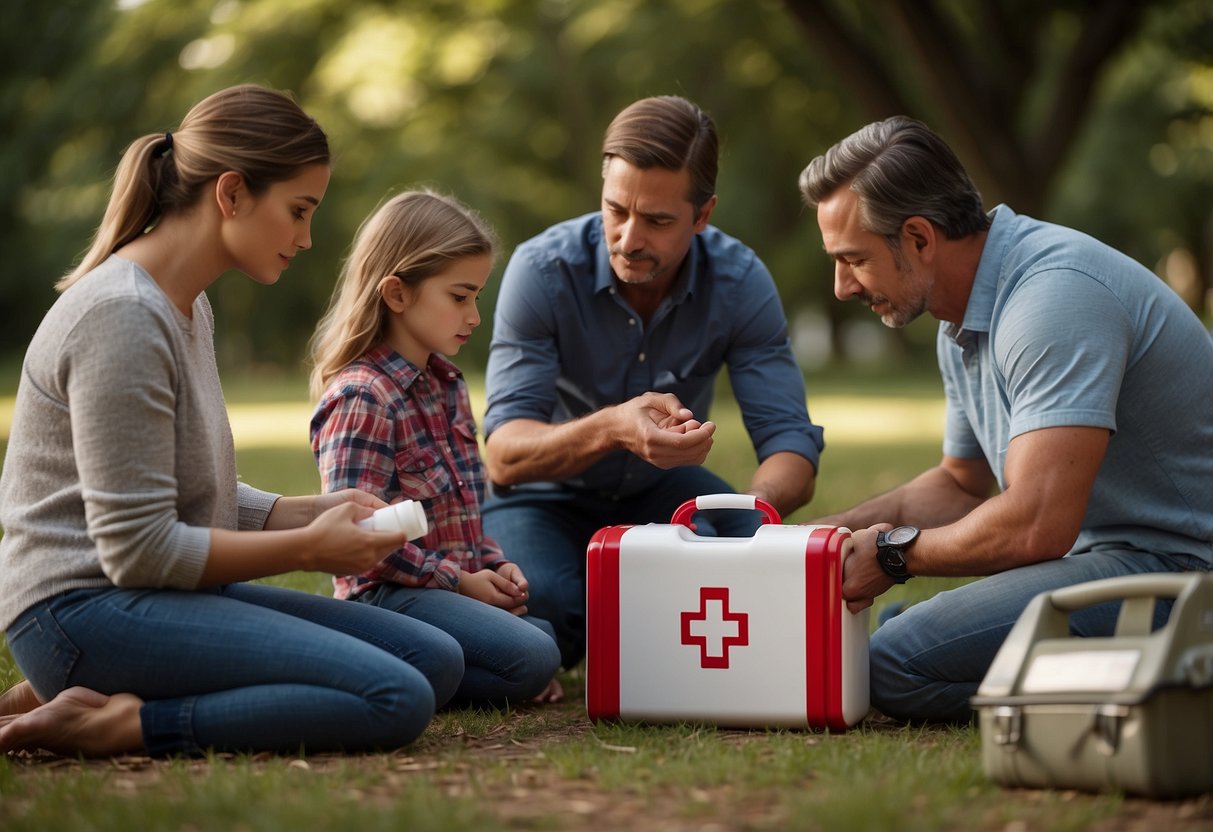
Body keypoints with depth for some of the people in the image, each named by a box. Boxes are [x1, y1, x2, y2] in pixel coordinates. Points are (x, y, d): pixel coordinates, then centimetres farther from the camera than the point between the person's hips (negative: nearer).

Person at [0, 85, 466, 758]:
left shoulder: (188, 308, 16)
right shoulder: (122, 315, -16)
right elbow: (139, 549, -19)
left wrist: (307, 511, 3)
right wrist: (307, 547, -10)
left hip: (169, 591, 11)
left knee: (436, 660, 0)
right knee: (397, 701, -23)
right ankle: (109, 723, -17)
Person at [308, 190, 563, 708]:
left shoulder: (448, 384, 13)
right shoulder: (362, 397, -16)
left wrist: (493, 564, 5)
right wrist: (459, 581, -16)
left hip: (460, 580, 10)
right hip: (388, 592, -10)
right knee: (530, 662, -23)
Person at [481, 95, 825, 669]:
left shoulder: (740, 282, -19)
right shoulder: (543, 271, -26)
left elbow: (791, 445, -22)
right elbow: (504, 456, -32)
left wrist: (758, 504, -46)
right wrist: (608, 428, -53)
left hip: (662, 488, 3)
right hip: (548, 493, -3)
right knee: (544, 606, -34)